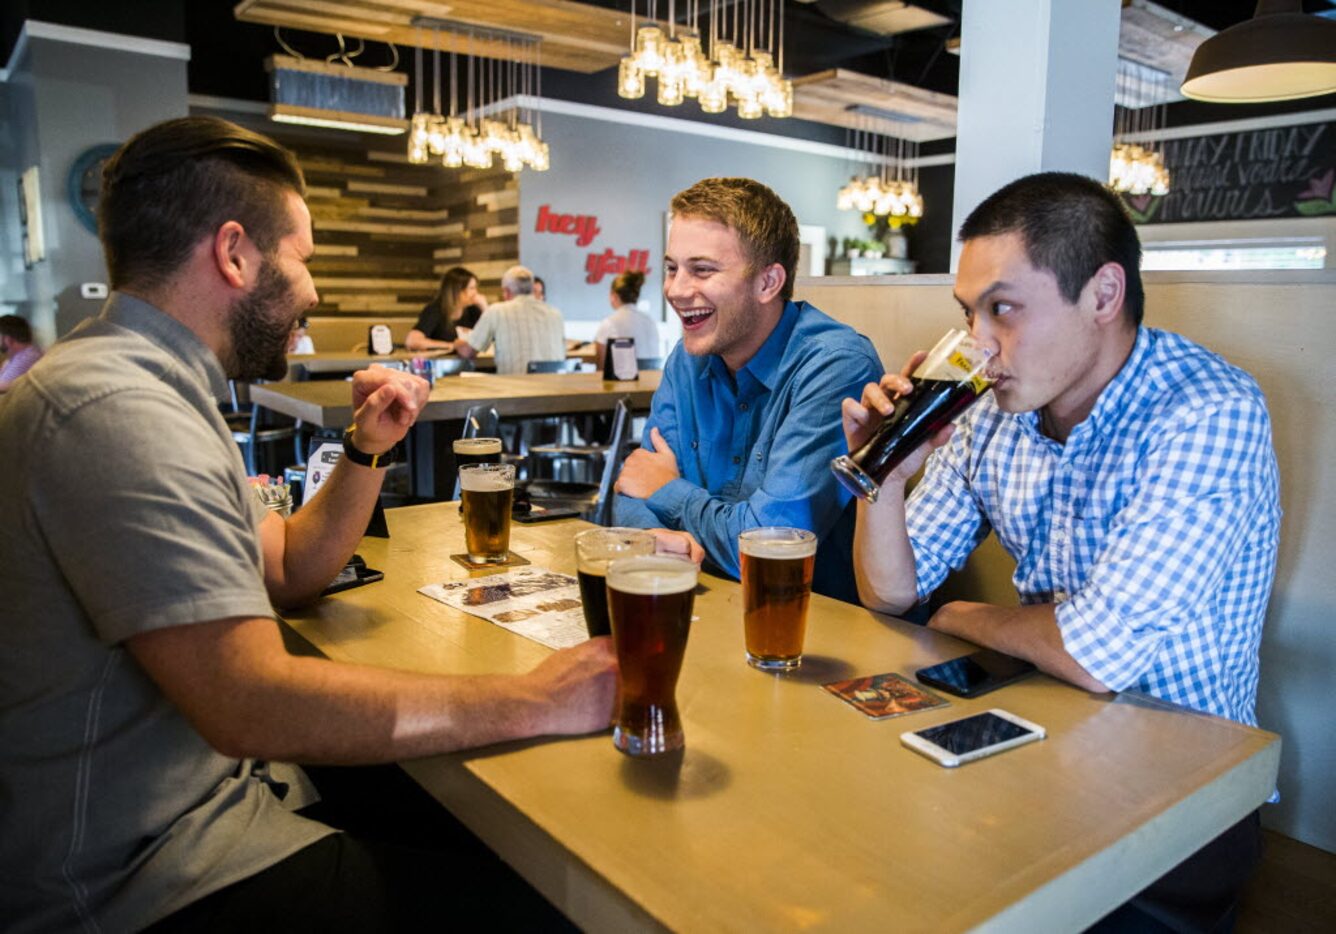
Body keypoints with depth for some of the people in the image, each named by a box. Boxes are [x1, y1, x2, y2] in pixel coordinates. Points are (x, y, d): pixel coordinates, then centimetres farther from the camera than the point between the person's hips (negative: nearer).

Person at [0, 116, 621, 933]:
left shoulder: (143, 383, 10)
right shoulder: (117, 411, -25)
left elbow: (287, 572, 15)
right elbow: (250, 700, -33)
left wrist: (368, 451, 1)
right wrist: (529, 702, -30)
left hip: (212, 790, 9)